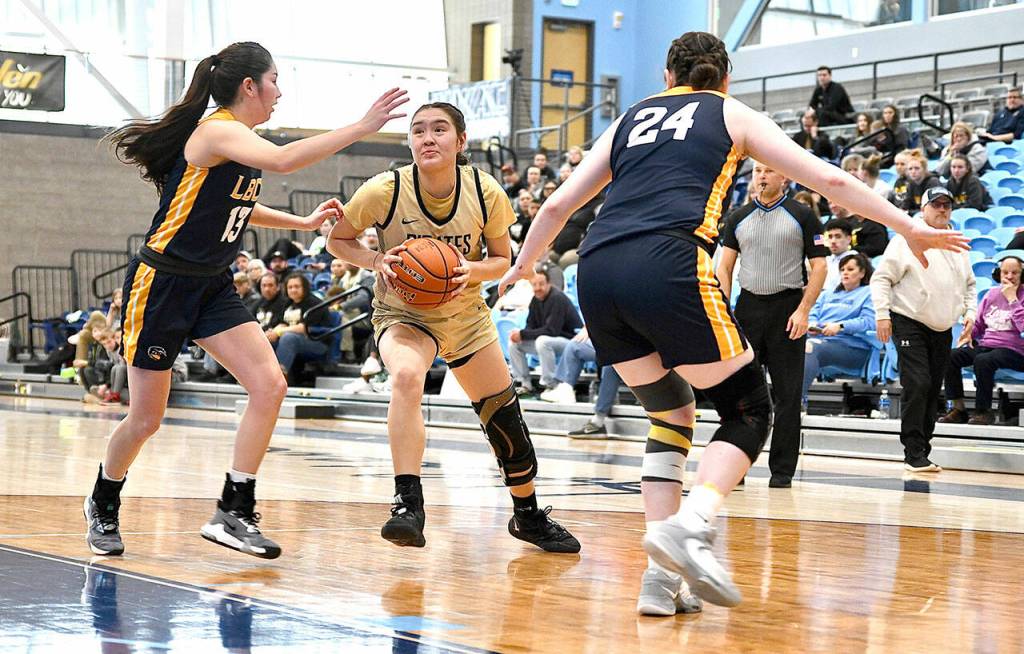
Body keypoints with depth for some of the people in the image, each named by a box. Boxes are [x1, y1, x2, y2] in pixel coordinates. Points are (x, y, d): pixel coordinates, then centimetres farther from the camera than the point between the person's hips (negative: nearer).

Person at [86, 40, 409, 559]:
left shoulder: (239, 138, 8)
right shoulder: (218, 131, -20)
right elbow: (282, 160, -40)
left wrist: (304, 222, 19)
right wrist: (361, 128, -41)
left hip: (212, 287, 8)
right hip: (161, 283, -8)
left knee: (269, 386, -10)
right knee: (146, 419, 2)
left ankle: (233, 514, -5)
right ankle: (103, 505, 30)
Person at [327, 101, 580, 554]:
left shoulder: (486, 193, -16)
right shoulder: (385, 191, -21)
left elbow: (502, 259, -1)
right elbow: (337, 239, -6)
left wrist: (473, 270, -23)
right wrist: (377, 261, -25)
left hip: (465, 314, 3)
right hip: (403, 313, -3)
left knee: (504, 416, 7)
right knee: (406, 376, -36)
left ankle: (529, 517, 31)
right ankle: (408, 505, -34)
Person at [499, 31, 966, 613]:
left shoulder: (631, 118, 29)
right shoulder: (733, 115, 21)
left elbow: (558, 204, 29)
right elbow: (830, 179, 16)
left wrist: (524, 264, 44)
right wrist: (909, 227, 24)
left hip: (597, 272, 5)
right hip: (667, 265, -4)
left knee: (670, 414, 20)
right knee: (749, 409, 9)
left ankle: (662, 576, 7)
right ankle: (691, 525, -17)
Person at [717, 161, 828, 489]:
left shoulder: (802, 217, 1)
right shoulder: (738, 219, 10)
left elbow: (818, 267, -1)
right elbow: (725, 268, 11)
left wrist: (803, 311, -11)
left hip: (787, 308, -3)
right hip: (748, 307, 3)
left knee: (788, 394, 0)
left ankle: (782, 470, 5)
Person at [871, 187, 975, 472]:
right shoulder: (907, 241, -4)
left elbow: (969, 285, 25)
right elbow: (881, 278, -6)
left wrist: (969, 312, 10)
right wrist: (882, 315, -13)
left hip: (943, 331, 6)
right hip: (910, 325, -6)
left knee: (933, 391, 7)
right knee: (917, 386, -16)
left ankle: (922, 452, 13)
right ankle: (914, 454, -12)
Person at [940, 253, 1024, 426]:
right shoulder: (992, 293, 14)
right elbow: (979, 323, 22)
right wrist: (969, 334, 1)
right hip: (985, 345, 6)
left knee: (982, 360, -36)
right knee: (951, 356, -16)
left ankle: (983, 411, -21)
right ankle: (958, 409, -10)